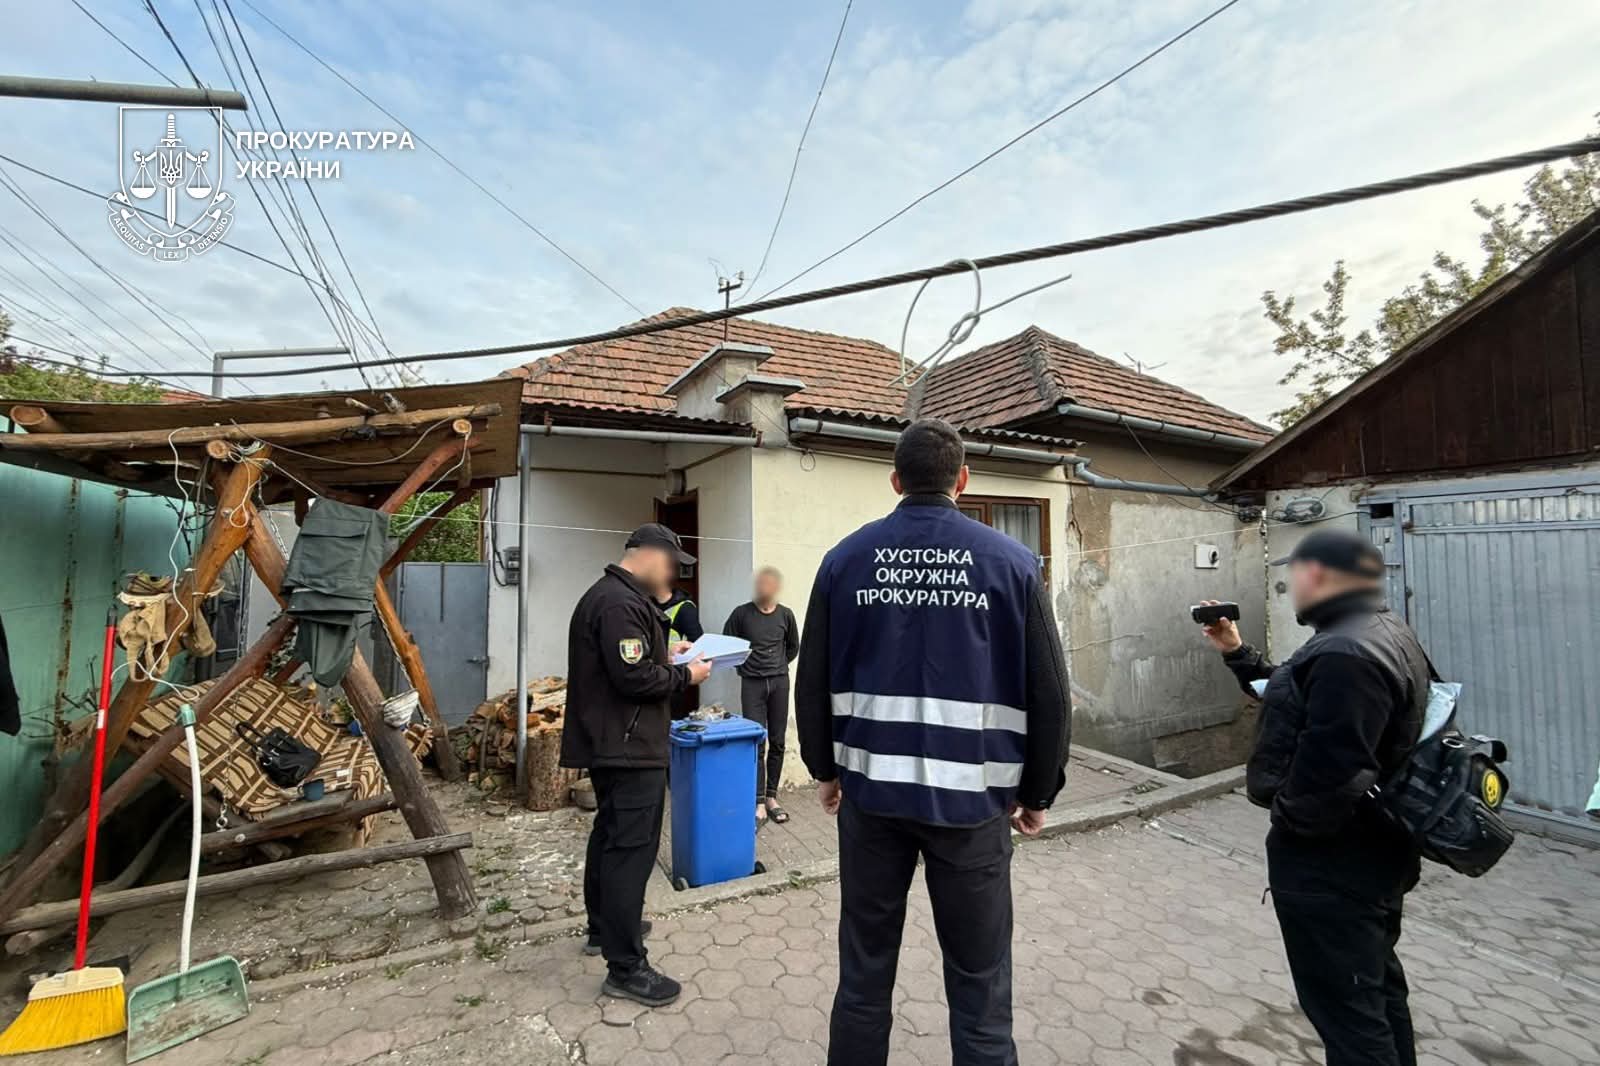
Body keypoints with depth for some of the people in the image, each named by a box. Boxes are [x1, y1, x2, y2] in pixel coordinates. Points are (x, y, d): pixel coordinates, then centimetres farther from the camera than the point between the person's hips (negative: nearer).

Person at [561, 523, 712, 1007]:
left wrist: (665, 654, 10)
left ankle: (603, 928, 39)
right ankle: (625, 967, 7)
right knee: (632, 847, -3)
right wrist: (685, 675, -12)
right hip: (628, 747, -12)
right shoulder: (620, 603, -22)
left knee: (610, 835, 22)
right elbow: (635, 678, -25)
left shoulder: (607, 594, 14)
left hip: (610, 744, 12)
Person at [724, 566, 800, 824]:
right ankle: (758, 802, 5)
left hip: (779, 682, 2)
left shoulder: (785, 615, 1)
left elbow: (794, 647, 17)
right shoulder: (742, 613, -5)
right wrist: (744, 667, 3)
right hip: (752, 684, -2)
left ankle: (771, 796, 19)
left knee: (777, 742, 7)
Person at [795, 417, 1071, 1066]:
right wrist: (1037, 793, 10)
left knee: (863, 974, 18)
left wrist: (826, 769, 16)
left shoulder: (846, 557, -2)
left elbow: (813, 681, 3)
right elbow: (1047, 693, -2)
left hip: (870, 789, 2)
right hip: (971, 797, -1)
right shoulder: (1009, 562, -5)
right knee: (979, 986, 15)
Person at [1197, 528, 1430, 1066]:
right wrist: (1237, 653, 9)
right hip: (1373, 852, 10)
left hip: (1332, 866, -10)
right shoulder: (1386, 634, 7)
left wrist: (1286, 818, -14)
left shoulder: (1346, 654, -29)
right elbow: (1298, 698, 17)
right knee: (1377, 988, 27)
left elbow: (1327, 772, -32)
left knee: (1348, 1012, 6)